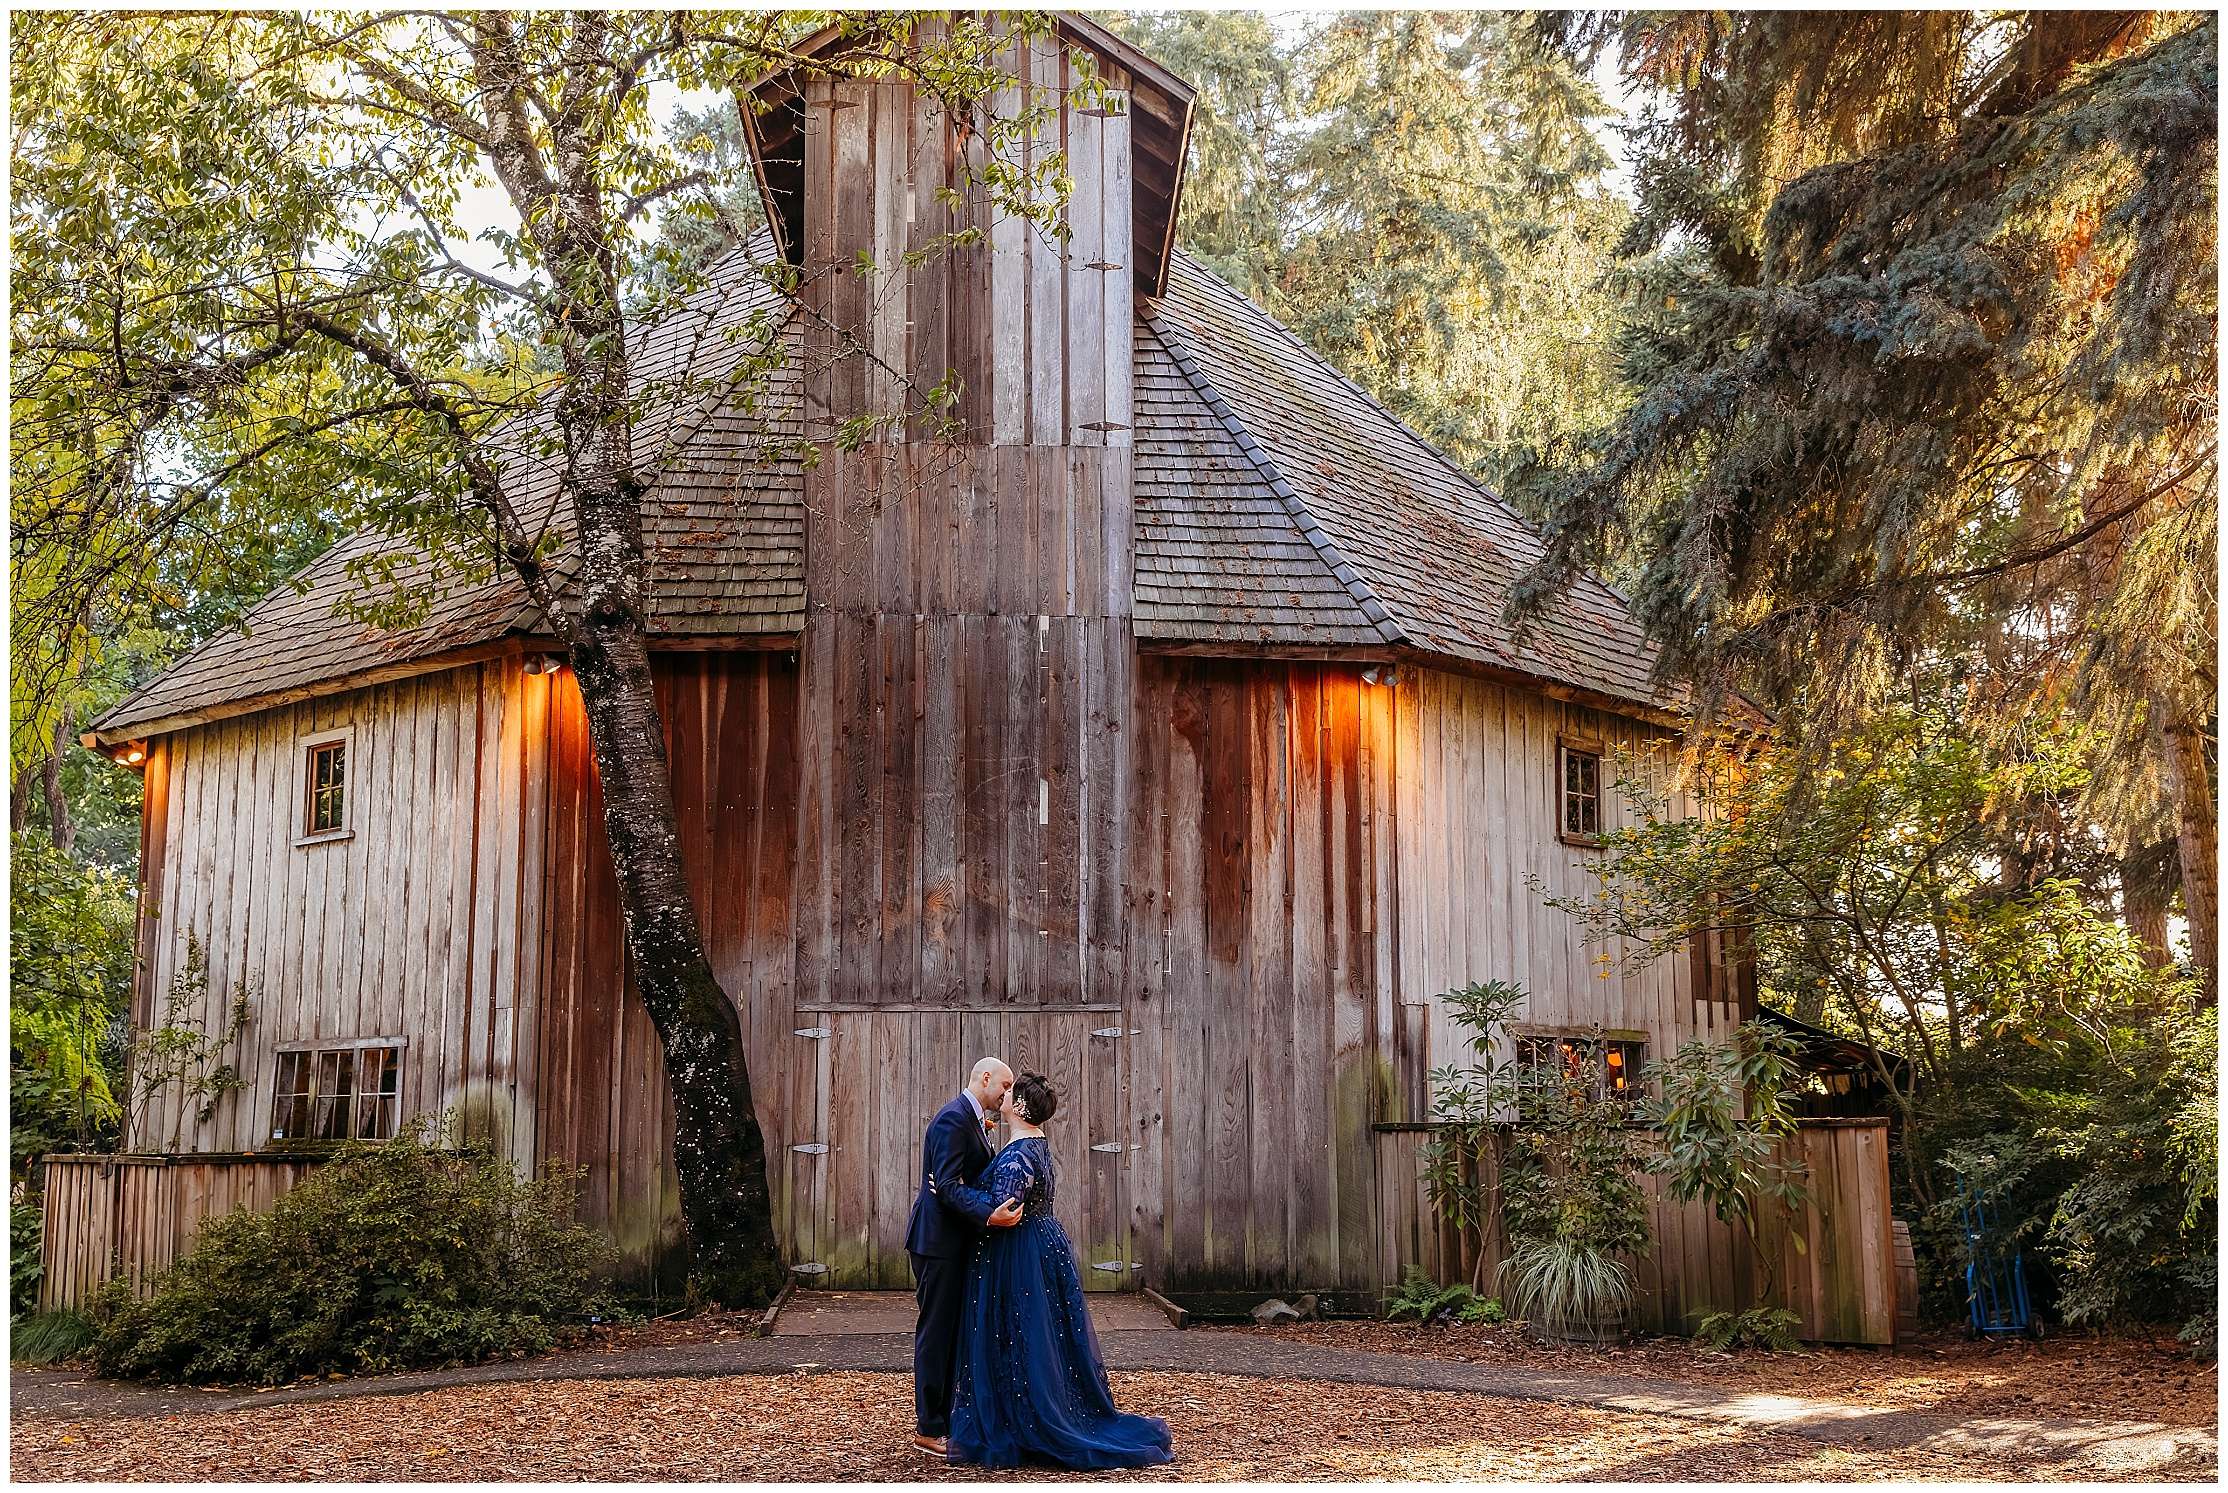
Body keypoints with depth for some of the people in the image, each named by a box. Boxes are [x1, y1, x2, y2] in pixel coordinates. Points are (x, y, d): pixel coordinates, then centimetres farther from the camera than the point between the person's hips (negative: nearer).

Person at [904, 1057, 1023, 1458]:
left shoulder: (973, 1120, 15)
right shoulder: (954, 1119, -17)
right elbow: (947, 1185, -26)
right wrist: (989, 1215, -36)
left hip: (957, 1242, 10)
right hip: (939, 1242, -10)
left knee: (952, 1331, 14)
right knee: (936, 1331, -3)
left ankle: (946, 1419, 21)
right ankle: (928, 1428, 4)